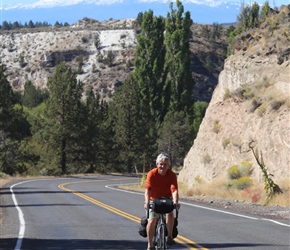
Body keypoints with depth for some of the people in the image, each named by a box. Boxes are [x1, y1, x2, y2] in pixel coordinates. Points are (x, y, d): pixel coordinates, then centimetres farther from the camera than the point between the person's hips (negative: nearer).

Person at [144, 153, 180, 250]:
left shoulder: (172, 175, -17)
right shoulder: (152, 174, -20)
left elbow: (174, 190, -29)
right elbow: (147, 189, -29)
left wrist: (175, 202, -46)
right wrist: (147, 202, -45)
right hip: (154, 199, -1)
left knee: (170, 213, -29)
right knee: (152, 220, -17)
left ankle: (169, 237, -14)